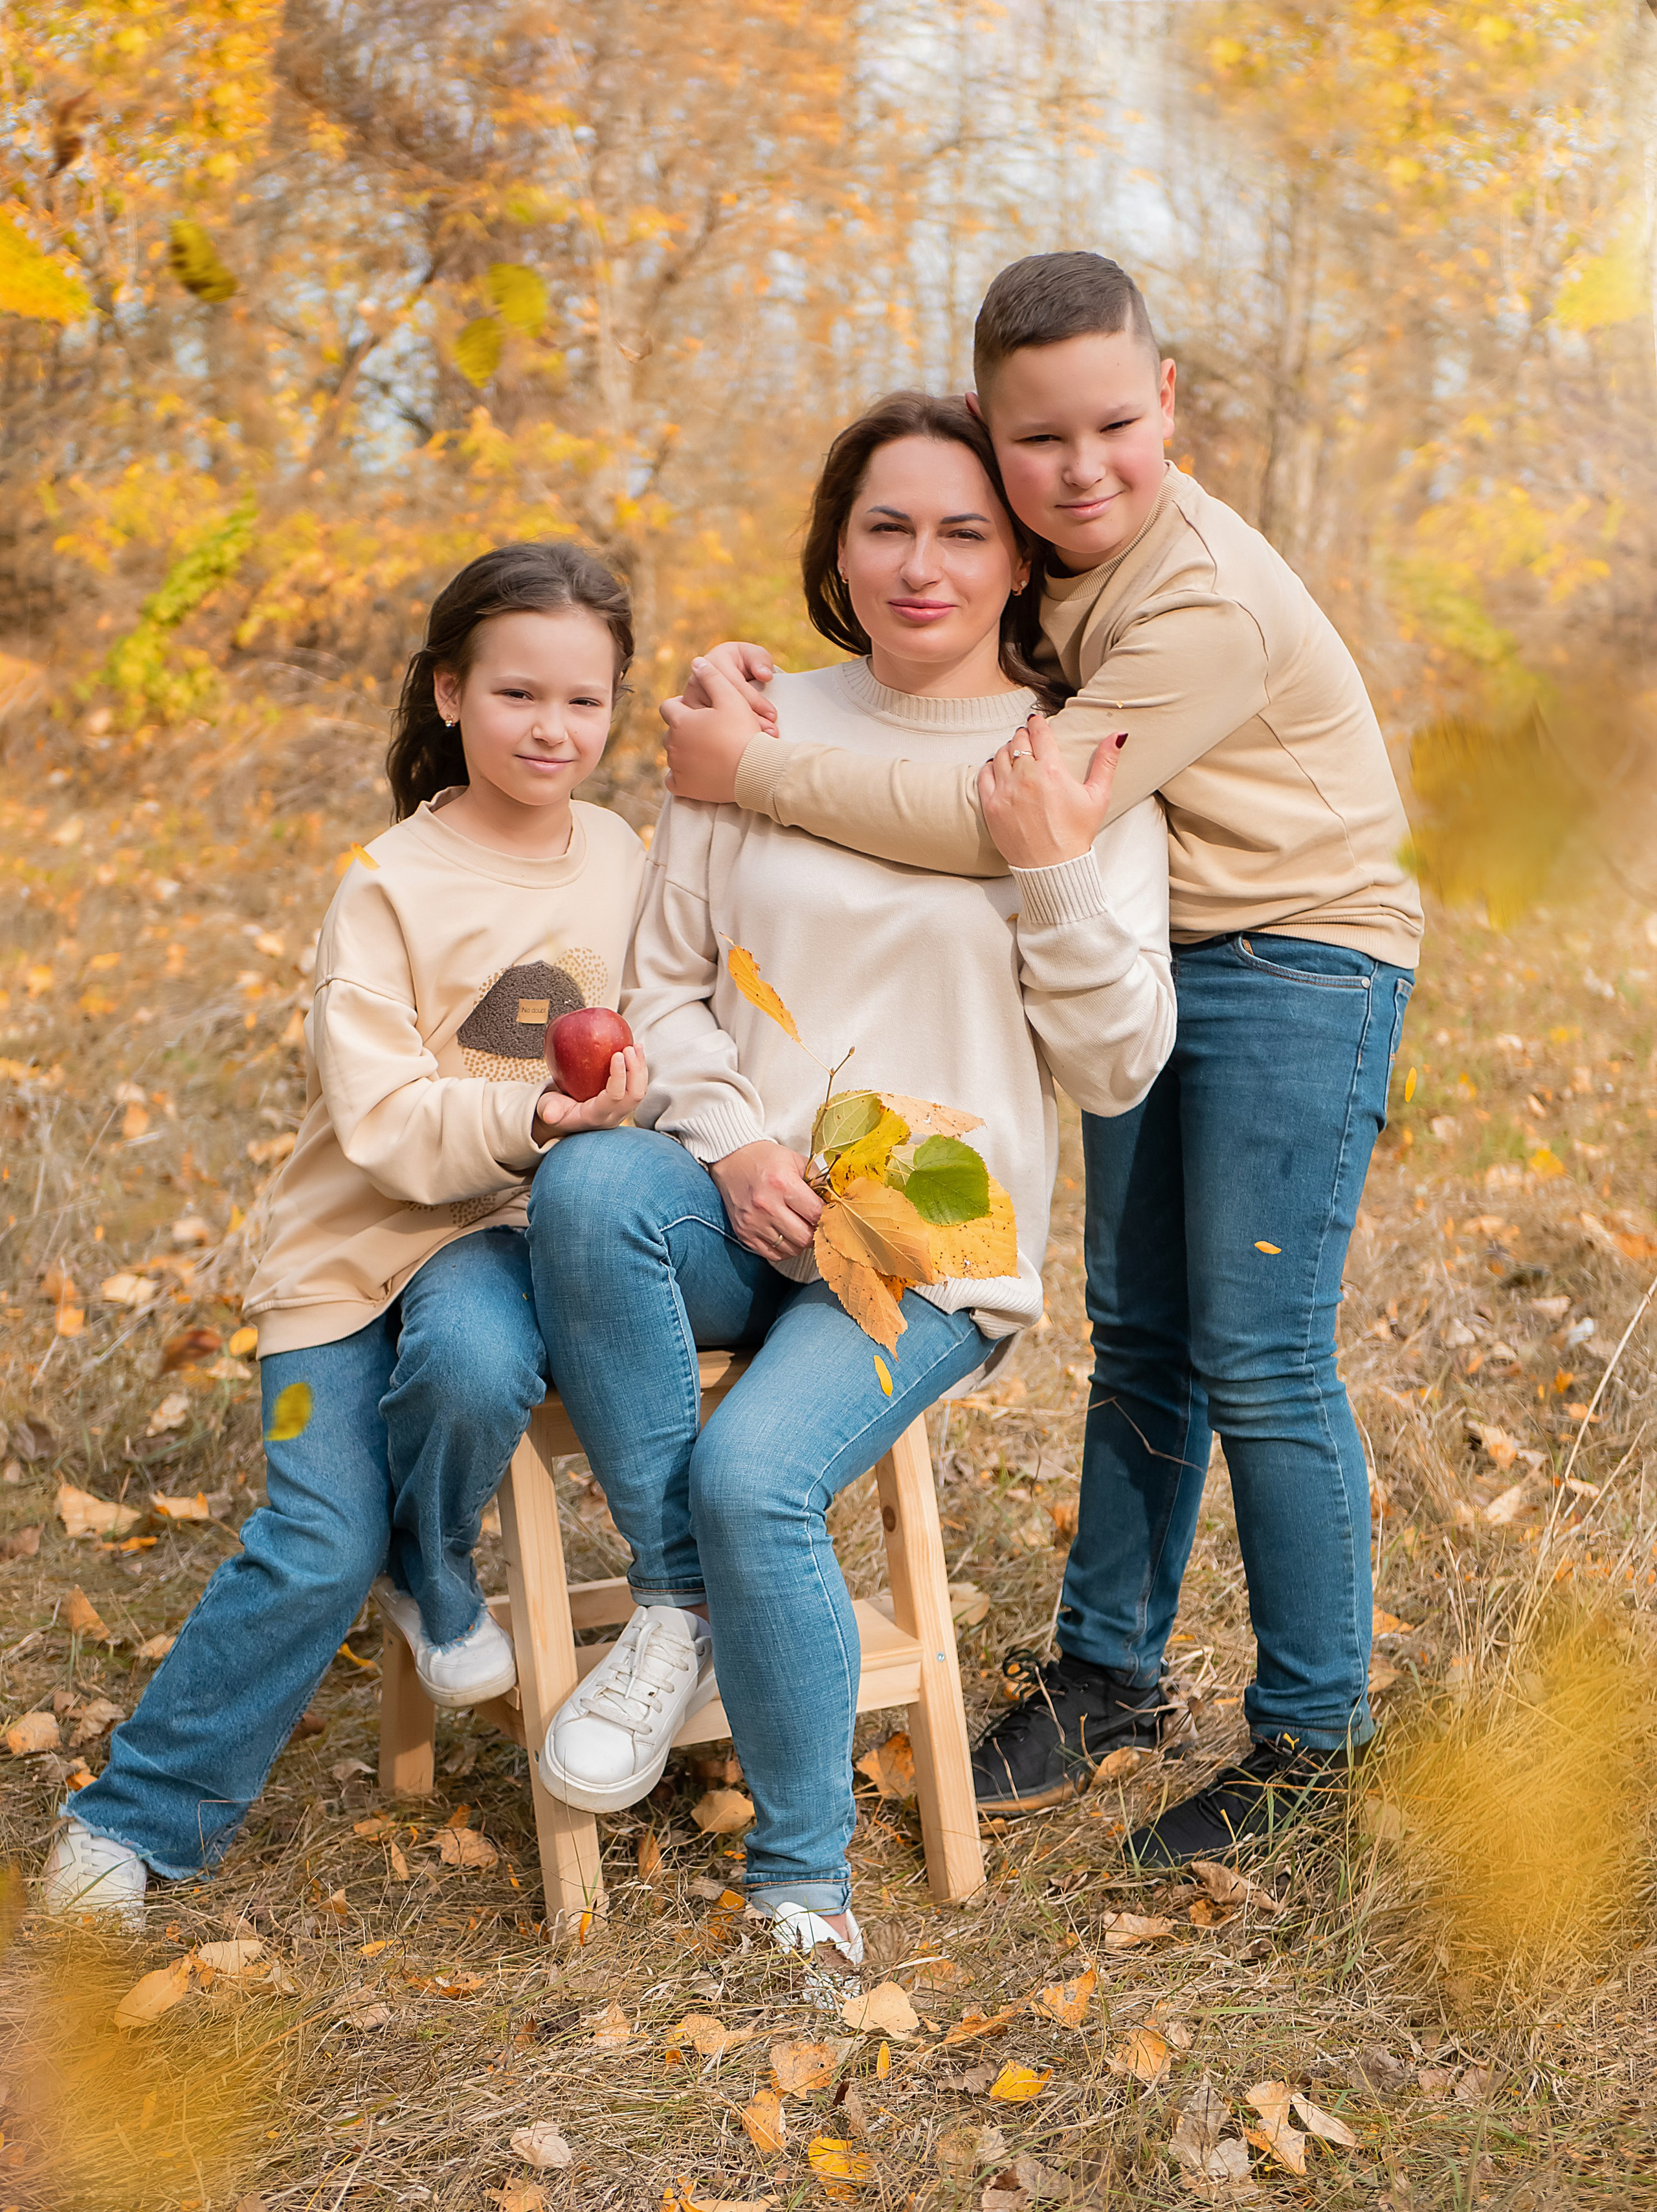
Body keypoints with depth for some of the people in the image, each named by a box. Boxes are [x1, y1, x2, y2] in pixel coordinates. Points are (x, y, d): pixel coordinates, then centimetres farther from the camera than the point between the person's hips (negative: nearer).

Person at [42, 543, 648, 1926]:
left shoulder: (624, 857, 4)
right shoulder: (392, 888, -10)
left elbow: (655, 1029, 15)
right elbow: (383, 1126, -16)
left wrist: (620, 1094, -7)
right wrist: (527, 1118, -32)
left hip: (512, 1229, 2)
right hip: (359, 1238, -2)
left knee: (476, 1362, -33)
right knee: (319, 1549, -11)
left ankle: (434, 1576, 0)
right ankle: (141, 1816, 11)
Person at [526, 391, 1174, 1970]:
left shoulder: (1080, 776, 1)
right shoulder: (759, 728, 7)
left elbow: (1118, 1070, -2)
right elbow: (665, 979, 10)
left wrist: (1052, 871, -15)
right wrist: (731, 1142, -8)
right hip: (743, 1206, 3)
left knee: (756, 1475, -27)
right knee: (587, 1186, -32)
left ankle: (803, 1879, -1)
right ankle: (675, 1601, -12)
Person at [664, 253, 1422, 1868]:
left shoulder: (1207, 604, -25)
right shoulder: (1061, 572, 2)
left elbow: (1025, 819, -27)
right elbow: (947, 710, 12)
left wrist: (760, 773, -22)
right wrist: (763, 690, -8)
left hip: (1298, 967, -8)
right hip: (1150, 962, 8)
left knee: (1257, 1358, -5)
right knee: (1138, 1335, 12)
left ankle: (1314, 1735, 11)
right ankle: (1105, 1669, 27)